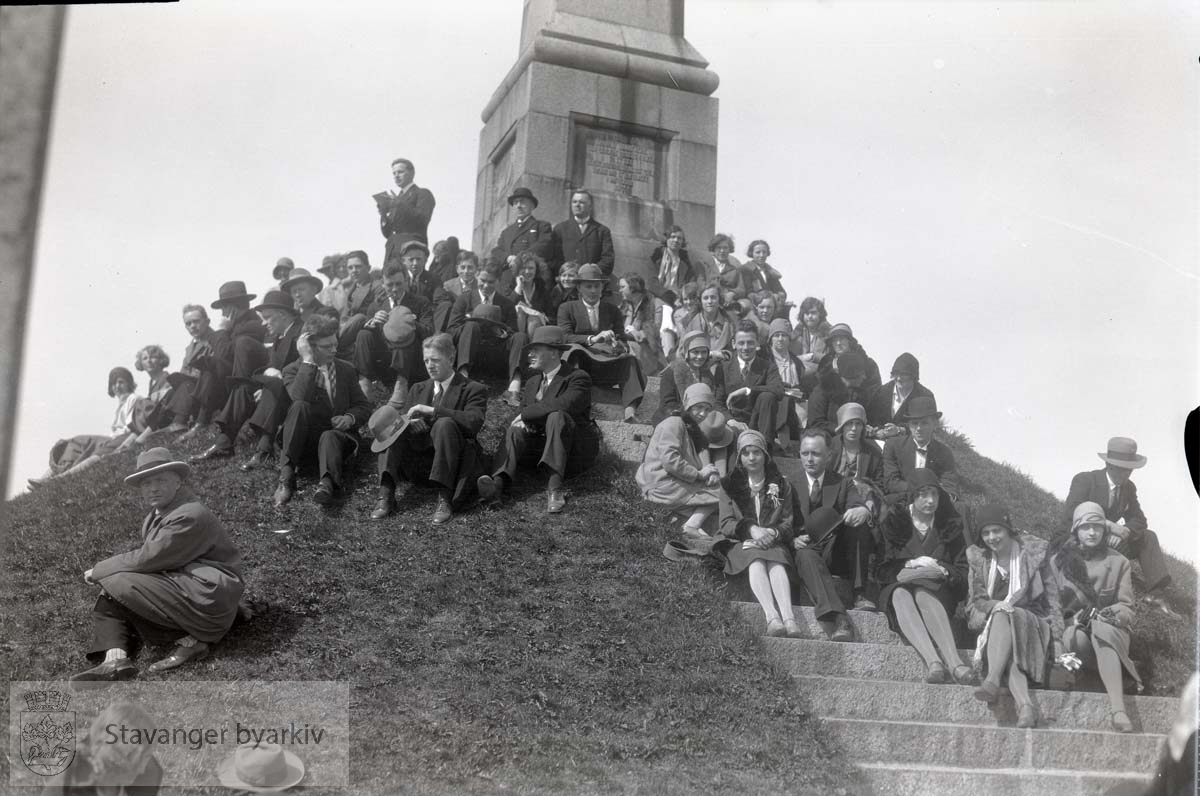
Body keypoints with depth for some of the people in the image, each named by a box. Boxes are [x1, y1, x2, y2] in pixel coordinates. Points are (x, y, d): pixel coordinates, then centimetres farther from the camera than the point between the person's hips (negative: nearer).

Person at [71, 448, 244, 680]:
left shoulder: (190, 516, -17)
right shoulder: (155, 517, 15)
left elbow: (145, 560, -18)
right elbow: (146, 560, 12)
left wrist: (98, 571, -6)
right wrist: (101, 572, -4)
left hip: (208, 597, -10)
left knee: (117, 586, -16)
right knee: (108, 596, 4)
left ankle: (187, 640, -14)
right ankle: (115, 659, -17)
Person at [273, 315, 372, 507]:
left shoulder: (346, 369, 14)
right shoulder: (293, 371, 4)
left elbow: (363, 406, 14)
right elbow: (301, 398, -19)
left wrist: (350, 418, -9)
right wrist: (308, 361, -18)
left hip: (337, 434, 1)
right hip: (303, 440, -1)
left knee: (329, 437, -35)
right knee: (300, 407, -31)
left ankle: (327, 483, -63)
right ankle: (286, 476, -39)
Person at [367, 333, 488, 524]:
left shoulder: (473, 390, 1)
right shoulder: (418, 389, 19)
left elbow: (474, 423, -18)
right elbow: (406, 422, 11)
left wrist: (432, 411, -22)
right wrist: (407, 423, -15)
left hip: (455, 464, -4)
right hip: (418, 465, 4)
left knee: (444, 424, -31)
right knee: (394, 425, -16)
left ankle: (445, 499, -35)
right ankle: (386, 494, -31)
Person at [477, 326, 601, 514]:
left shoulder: (578, 378, -9)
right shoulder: (532, 382, 15)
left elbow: (563, 405, -28)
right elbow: (522, 413, 10)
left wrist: (525, 414, -20)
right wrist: (523, 422, -15)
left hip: (576, 452, -5)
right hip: (542, 446, 5)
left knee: (557, 416, -32)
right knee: (516, 430, -21)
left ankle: (554, 488, -44)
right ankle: (498, 484, -46)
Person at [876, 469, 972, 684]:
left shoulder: (950, 526, 11)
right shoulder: (893, 523, 8)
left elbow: (962, 572, 8)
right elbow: (881, 570, 2)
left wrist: (942, 570, -13)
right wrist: (911, 564, -14)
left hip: (938, 591, 0)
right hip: (898, 586, 0)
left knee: (924, 594, -37)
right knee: (901, 595, -37)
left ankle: (954, 663, -55)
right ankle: (932, 662, -56)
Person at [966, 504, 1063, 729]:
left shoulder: (1034, 551, 0)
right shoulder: (977, 556, 7)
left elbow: (1052, 599, 0)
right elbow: (975, 600, 7)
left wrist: (1057, 641, -8)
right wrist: (996, 605, -17)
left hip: (1032, 623, -1)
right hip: (991, 624, 1)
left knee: (1003, 618, -34)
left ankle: (992, 681, -52)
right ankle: (1024, 705, -52)